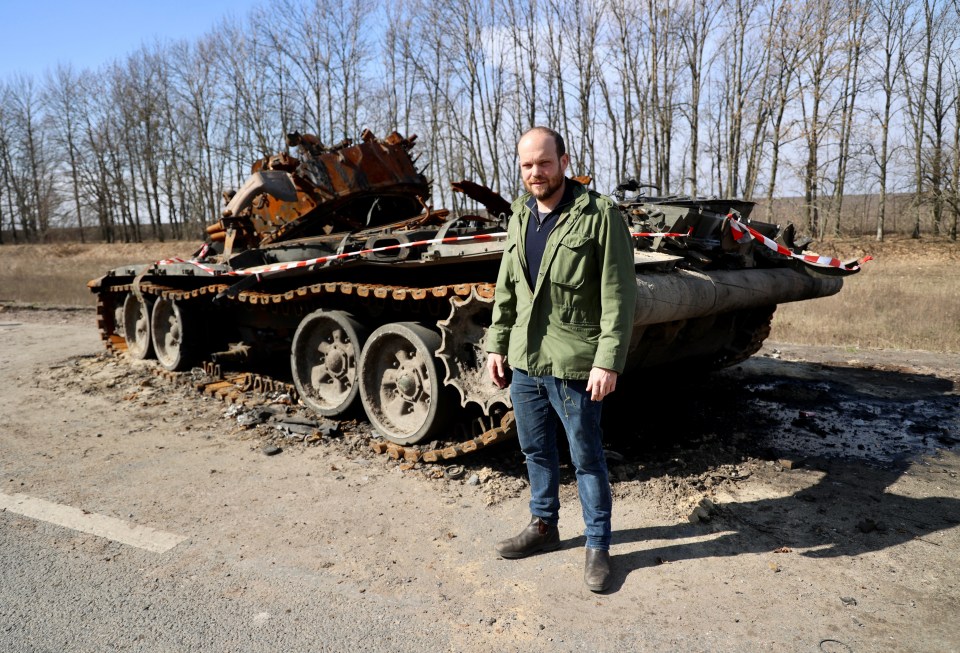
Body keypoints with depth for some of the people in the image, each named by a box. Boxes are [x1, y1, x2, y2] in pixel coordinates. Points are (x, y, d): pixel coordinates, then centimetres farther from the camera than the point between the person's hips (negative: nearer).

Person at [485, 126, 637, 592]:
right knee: (536, 452, 19)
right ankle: (543, 527, 38)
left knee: (586, 458, 6)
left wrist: (608, 361, -18)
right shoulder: (519, 217, 9)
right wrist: (496, 345, 11)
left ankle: (598, 546, 23)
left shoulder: (599, 216, -12)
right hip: (523, 361, 6)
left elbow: (618, 296, -14)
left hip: (572, 364, -6)